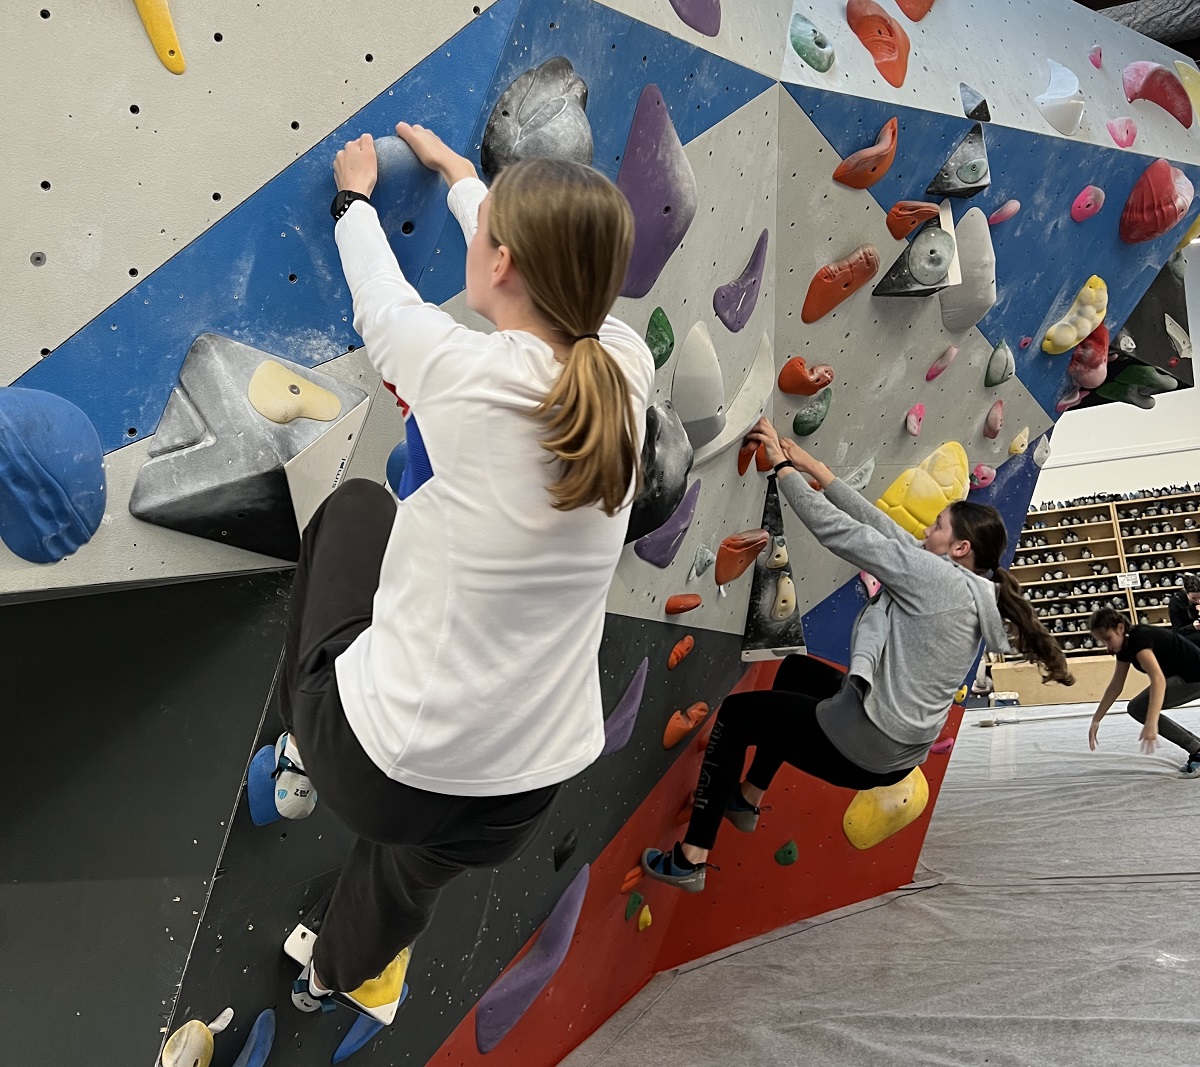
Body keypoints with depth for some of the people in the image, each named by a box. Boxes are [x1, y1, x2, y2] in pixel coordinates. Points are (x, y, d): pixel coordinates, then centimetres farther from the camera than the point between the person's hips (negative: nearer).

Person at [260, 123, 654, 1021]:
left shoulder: (463, 372, -22)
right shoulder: (628, 370, -10)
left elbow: (378, 298, 0)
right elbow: (551, 267, 10)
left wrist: (355, 195, 22)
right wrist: (457, 171, 27)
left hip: (381, 770, -4)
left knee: (356, 505, 20)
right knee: (420, 849, 38)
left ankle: (302, 754, 38)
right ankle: (342, 975, 70)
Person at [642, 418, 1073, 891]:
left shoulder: (938, 578, -20)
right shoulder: (973, 592, 6)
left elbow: (839, 531, -20)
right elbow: (881, 527, 6)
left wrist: (783, 466, -9)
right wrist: (815, 469, 7)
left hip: (862, 749, -10)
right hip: (898, 754, 10)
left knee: (735, 712, 7)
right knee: (795, 669, 29)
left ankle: (689, 859, 14)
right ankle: (747, 799, 38)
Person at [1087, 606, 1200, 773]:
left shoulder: (1139, 639, -26)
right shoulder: (1125, 644, 1)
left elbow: (1158, 680, -41)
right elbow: (1115, 686, 8)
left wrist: (1151, 724, -50)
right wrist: (1095, 720, 8)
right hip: (1182, 675, 10)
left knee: (1140, 707, -17)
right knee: (1136, 708, 10)